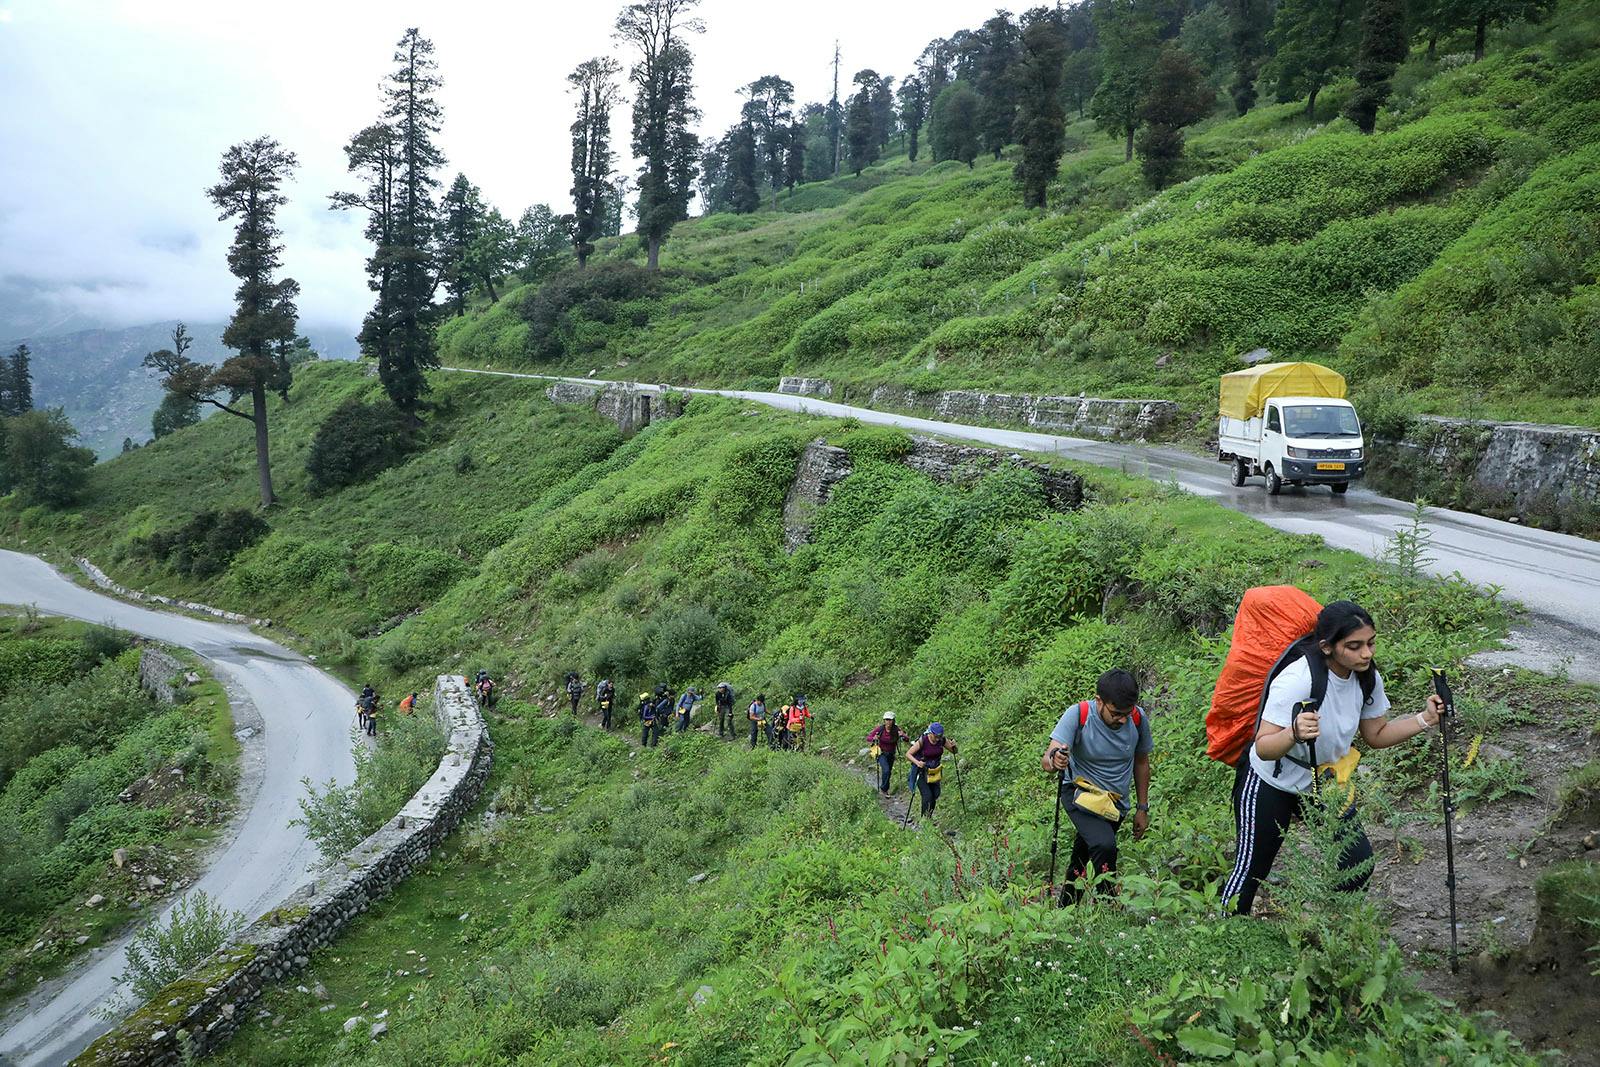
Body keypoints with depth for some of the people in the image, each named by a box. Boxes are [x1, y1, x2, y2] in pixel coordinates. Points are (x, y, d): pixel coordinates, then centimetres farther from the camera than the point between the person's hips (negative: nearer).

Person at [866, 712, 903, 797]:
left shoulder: (896, 729, -13)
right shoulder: (880, 729, -17)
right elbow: (868, 738, -14)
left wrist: (902, 735, -36)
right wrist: (873, 738, -36)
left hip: (891, 754, 3)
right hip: (882, 753, -3)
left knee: (889, 772, 14)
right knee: (886, 770, -23)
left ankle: (883, 789, 37)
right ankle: (883, 789, -5)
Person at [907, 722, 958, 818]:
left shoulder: (942, 740, -10)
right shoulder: (922, 741, -22)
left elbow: (954, 751, 4)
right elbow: (908, 754, -18)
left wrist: (954, 746, -19)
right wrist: (917, 762, -35)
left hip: (934, 772, 5)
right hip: (922, 772, -4)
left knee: (935, 796, 4)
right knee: (927, 796, -15)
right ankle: (924, 819, -1)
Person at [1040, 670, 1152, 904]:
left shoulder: (1138, 719, -12)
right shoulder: (1078, 715, -24)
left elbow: (1141, 762, 6)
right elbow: (1046, 760, -32)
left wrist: (1142, 808, 9)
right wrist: (1054, 761, -56)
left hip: (1117, 803, 4)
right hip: (1080, 793, -4)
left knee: (1084, 860, 14)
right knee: (1104, 845, -29)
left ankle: (1065, 908, 37)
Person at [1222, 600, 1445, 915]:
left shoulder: (1367, 678, -12)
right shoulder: (1296, 681, -35)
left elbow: (1376, 734, 3)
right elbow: (1263, 748, -36)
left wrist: (1424, 719, -11)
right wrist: (1294, 734, -56)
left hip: (1323, 781, 6)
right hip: (1271, 783, -6)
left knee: (1359, 865, 6)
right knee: (1251, 871, 2)